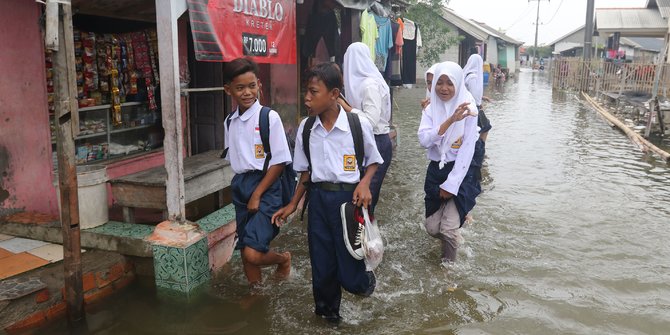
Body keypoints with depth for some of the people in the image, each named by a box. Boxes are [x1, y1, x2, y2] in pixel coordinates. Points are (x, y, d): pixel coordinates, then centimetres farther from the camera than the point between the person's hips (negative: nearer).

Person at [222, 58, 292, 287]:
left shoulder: (269, 117, -11)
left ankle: (283, 259, 18)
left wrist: (257, 194, -12)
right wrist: (240, 185, 5)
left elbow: (279, 162, -11)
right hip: (240, 186, 6)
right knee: (245, 252, 12)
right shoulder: (230, 122, 8)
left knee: (253, 254, -14)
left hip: (265, 186, -6)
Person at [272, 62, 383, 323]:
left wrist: (364, 183, -14)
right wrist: (292, 205, 9)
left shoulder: (358, 124, -11)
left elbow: (373, 161, 4)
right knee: (321, 267, 12)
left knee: (349, 270, 1)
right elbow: (306, 171, 11)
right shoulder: (305, 128, 0)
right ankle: (328, 314, 37)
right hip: (318, 199, 3)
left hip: (348, 198, -3)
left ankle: (366, 280, 38)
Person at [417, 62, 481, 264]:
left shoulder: (469, 109, -10)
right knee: (432, 228, 7)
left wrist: (451, 184, -15)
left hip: (460, 172, -4)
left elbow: (467, 150, -13)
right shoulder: (431, 109, -1)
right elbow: (424, 140, -18)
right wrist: (450, 120, -30)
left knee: (448, 229, -11)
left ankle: (449, 264, 16)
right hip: (435, 171, 4)